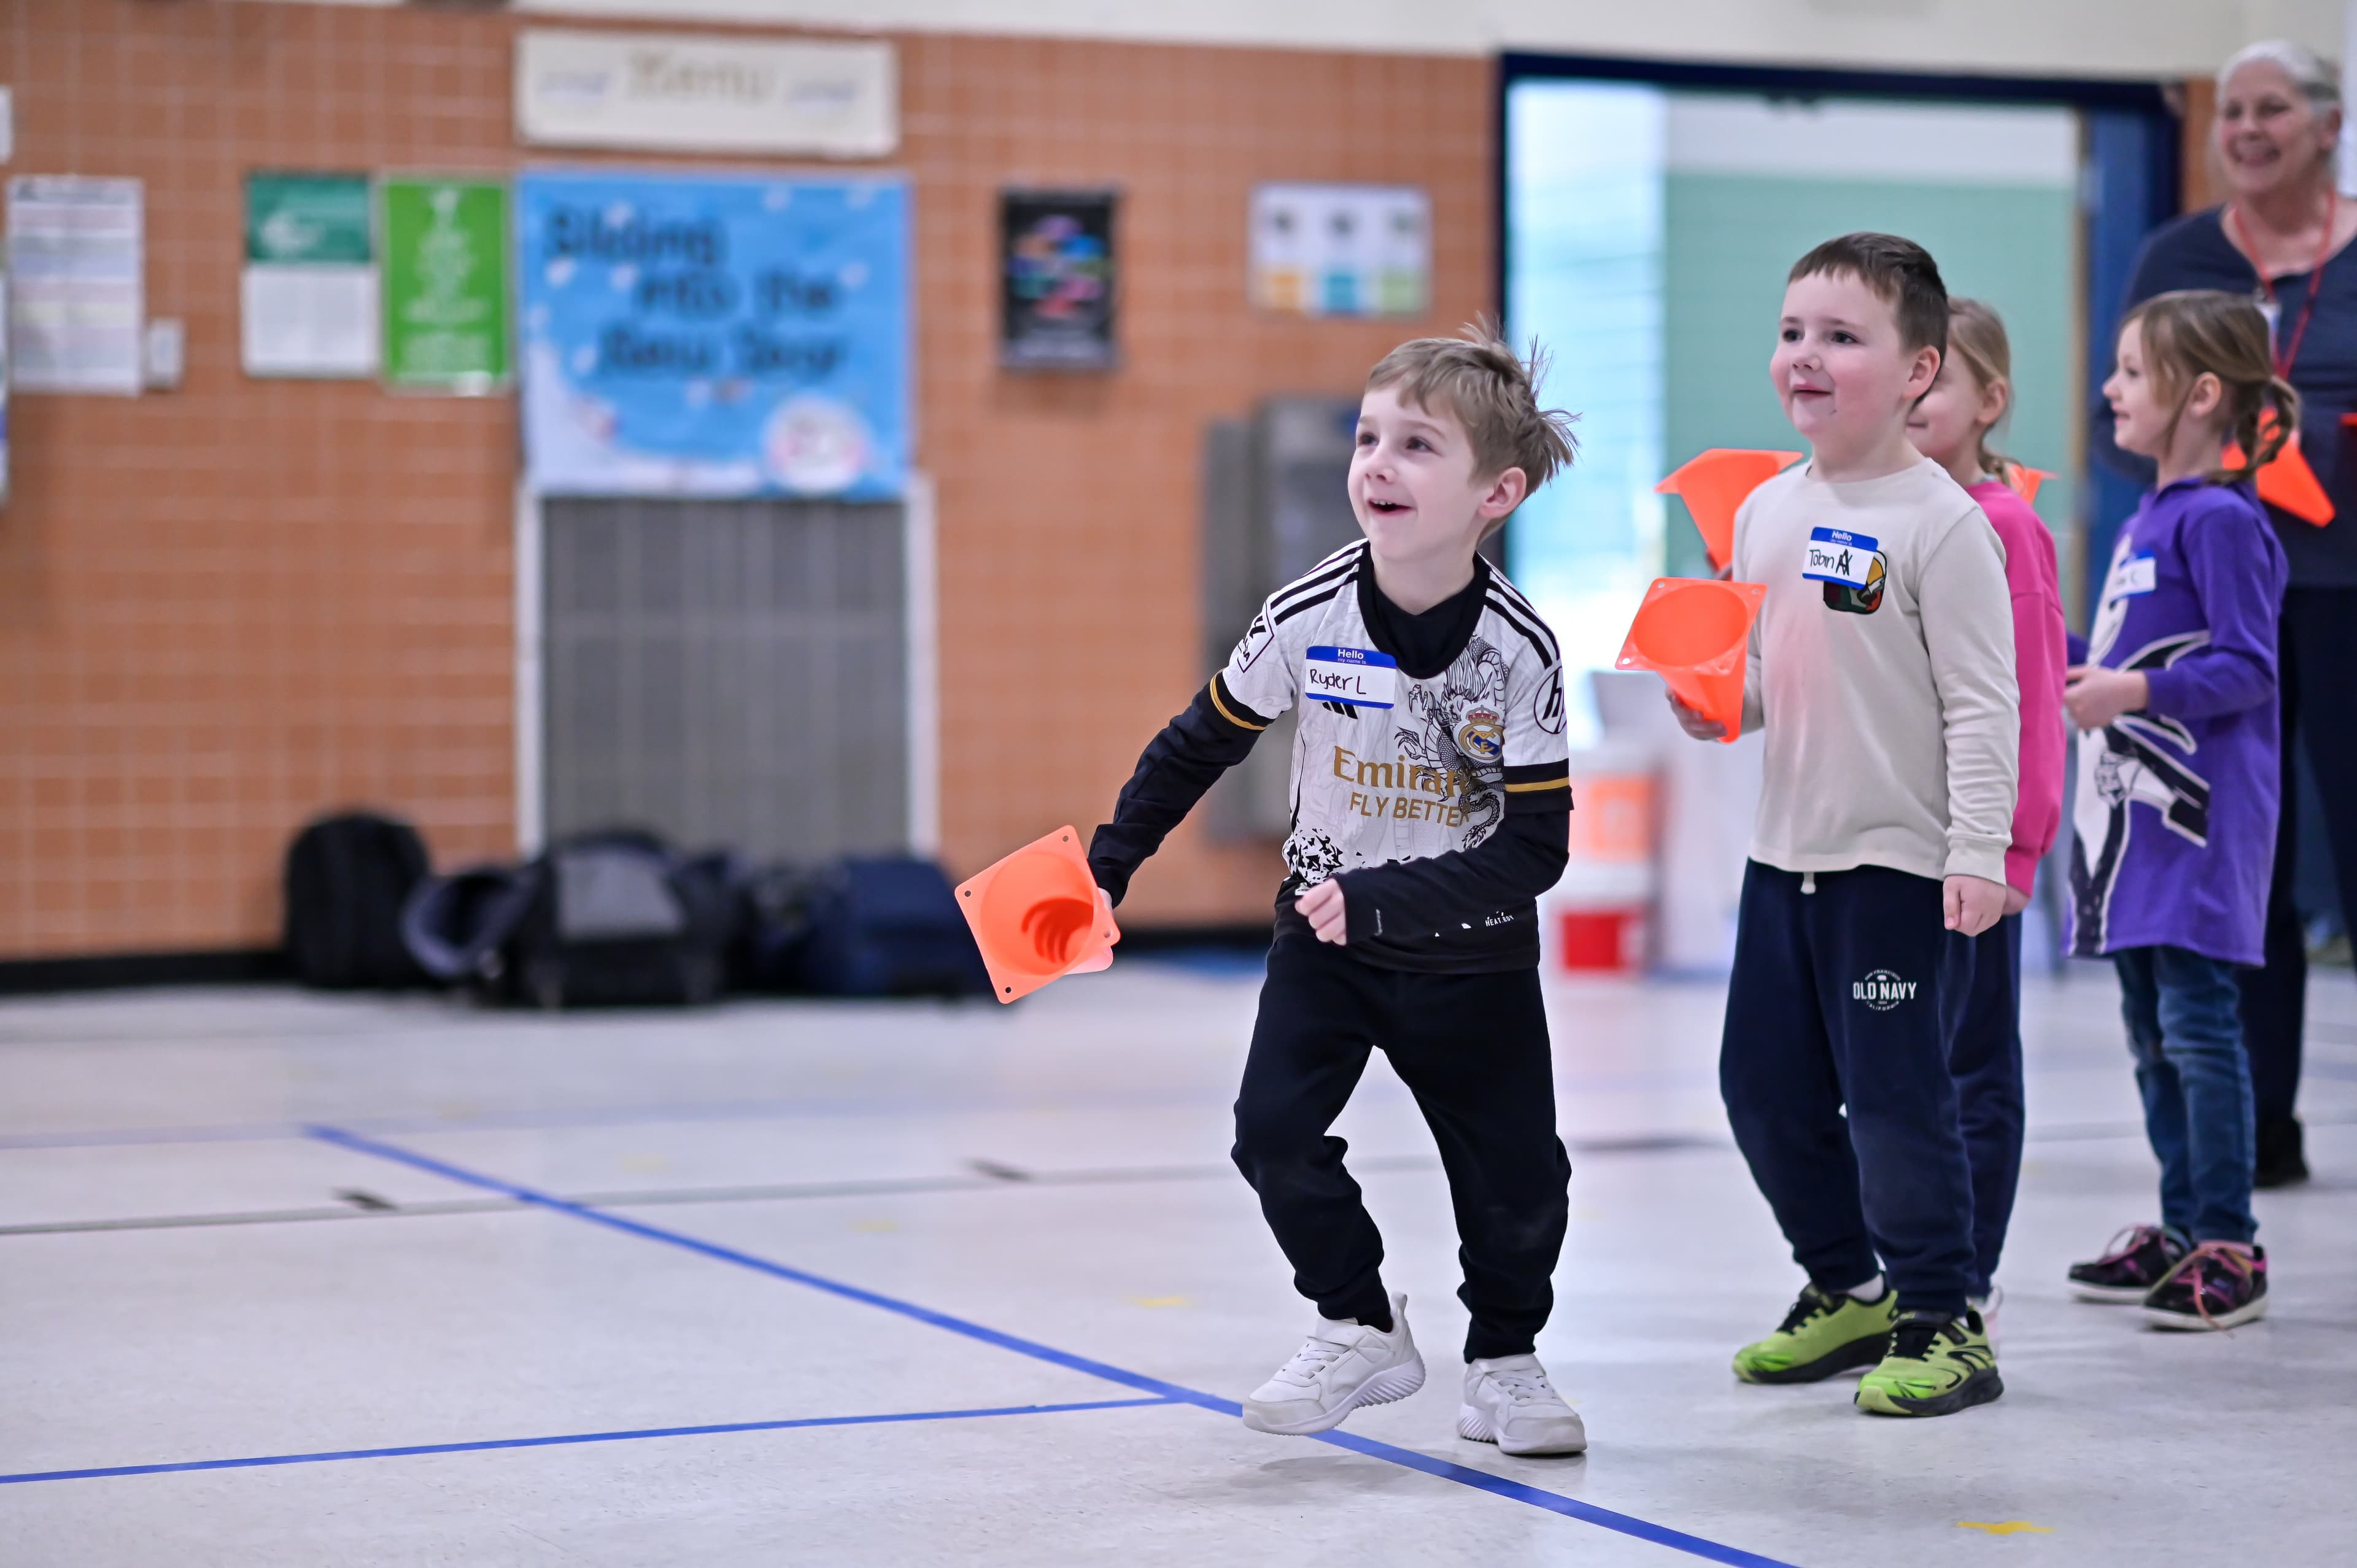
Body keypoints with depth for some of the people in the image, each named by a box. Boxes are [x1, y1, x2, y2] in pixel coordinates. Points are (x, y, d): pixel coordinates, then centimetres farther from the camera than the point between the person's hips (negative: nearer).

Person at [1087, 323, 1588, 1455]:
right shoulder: (1307, 620, -16)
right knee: (1274, 1132, -15)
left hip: (1473, 956, -1)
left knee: (1517, 1184, 1)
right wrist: (1106, 866, 2)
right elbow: (1198, 748, 1)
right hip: (1325, 935, 1)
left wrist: (1384, 900, -30)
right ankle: (1359, 1331, 7)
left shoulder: (1519, 651, -20)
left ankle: (1504, 1358, 28)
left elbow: (1535, 849, -21)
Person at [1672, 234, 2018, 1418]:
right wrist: (1711, 702, -3)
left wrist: (1978, 852, -18)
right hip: (1784, 853, 7)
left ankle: (1943, 1326, 10)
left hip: (1902, 865, -7)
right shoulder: (1765, 512, 8)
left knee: (1897, 1098, -4)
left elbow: (1983, 700, -14)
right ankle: (1847, 1291, 29)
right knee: (1764, 1087, 12)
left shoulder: (1939, 522, -12)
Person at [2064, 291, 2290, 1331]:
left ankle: (2230, 1247, -3)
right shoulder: (2145, 522, 16)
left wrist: (2137, 691, -27)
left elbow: (2248, 670, -17)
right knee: (2152, 1030, 13)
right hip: (2135, 814, 10)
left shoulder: (2221, 520, -12)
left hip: (2200, 821, -9)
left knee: (2197, 1023, -8)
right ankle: (2181, 1229, 22)